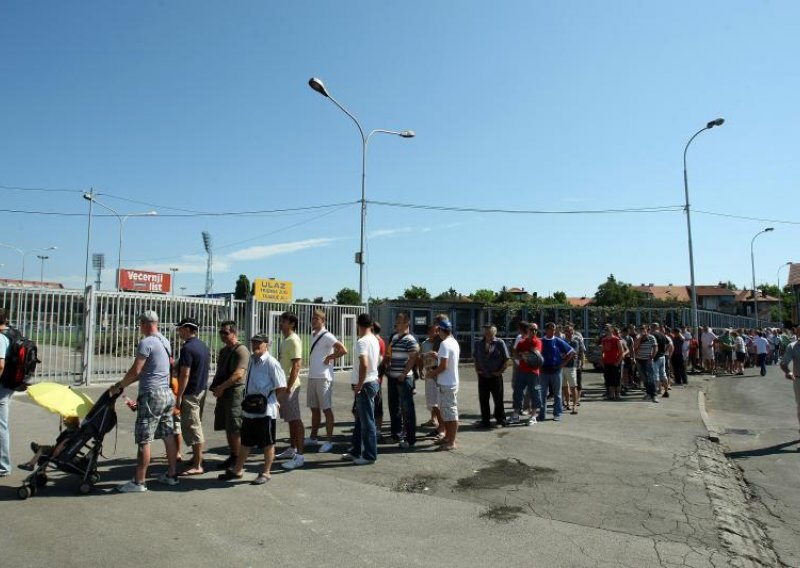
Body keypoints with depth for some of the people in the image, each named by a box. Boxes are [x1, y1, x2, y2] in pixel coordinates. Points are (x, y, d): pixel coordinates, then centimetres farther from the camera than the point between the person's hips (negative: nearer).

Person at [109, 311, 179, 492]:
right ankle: (172, 474, 21)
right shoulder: (165, 341, 12)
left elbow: (135, 371, -15)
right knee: (168, 435, 13)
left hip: (152, 395, -9)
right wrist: (125, 383, 19)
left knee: (144, 440, -2)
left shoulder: (146, 343, -14)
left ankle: (139, 482, 3)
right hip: (167, 393, 9)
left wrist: (119, 387, -1)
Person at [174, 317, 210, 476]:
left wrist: (179, 396, -17)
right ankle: (197, 457, 28)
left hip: (190, 393, -9)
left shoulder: (187, 348, -17)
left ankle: (197, 466, 0)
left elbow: (185, 375, -20)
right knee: (196, 425, 18)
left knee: (191, 427, -4)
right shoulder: (203, 346, 11)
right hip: (202, 390, 9)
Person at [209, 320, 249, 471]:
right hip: (223, 393, 9)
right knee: (227, 427, 13)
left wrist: (221, 387, -19)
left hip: (235, 392, -9)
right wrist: (215, 386, 10)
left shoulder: (241, 350, -13)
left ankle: (237, 458, 6)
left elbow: (238, 374, -21)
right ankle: (232, 456, 24)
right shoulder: (223, 350, 16)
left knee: (234, 428, -4)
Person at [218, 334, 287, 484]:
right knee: (246, 442, 20)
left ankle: (265, 473, 20)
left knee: (268, 443, 7)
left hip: (265, 410, -8)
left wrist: (269, 398, -7)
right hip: (250, 409, 8)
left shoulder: (271, 363, -15)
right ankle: (237, 470, 34)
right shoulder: (252, 360, 10)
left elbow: (281, 387, -15)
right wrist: (247, 401, 12)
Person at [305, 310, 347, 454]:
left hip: (323, 378, -8)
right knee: (314, 408, 16)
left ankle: (329, 441, 5)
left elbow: (343, 350, -23)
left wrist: (329, 358, -15)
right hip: (312, 377, 9)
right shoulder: (313, 334, 12)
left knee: (327, 409, -2)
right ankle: (313, 438, 27)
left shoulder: (327, 336, -13)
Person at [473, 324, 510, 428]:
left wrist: (501, 371, -6)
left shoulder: (500, 343, -4)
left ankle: (501, 419, 22)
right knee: (483, 400, 6)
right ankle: (485, 420, 17)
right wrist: (477, 369, 6)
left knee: (498, 399, 6)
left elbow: (507, 359, -2)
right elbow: (475, 358, 17)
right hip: (482, 376, 3)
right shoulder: (478, 343, 5)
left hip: (496, 376, -3)